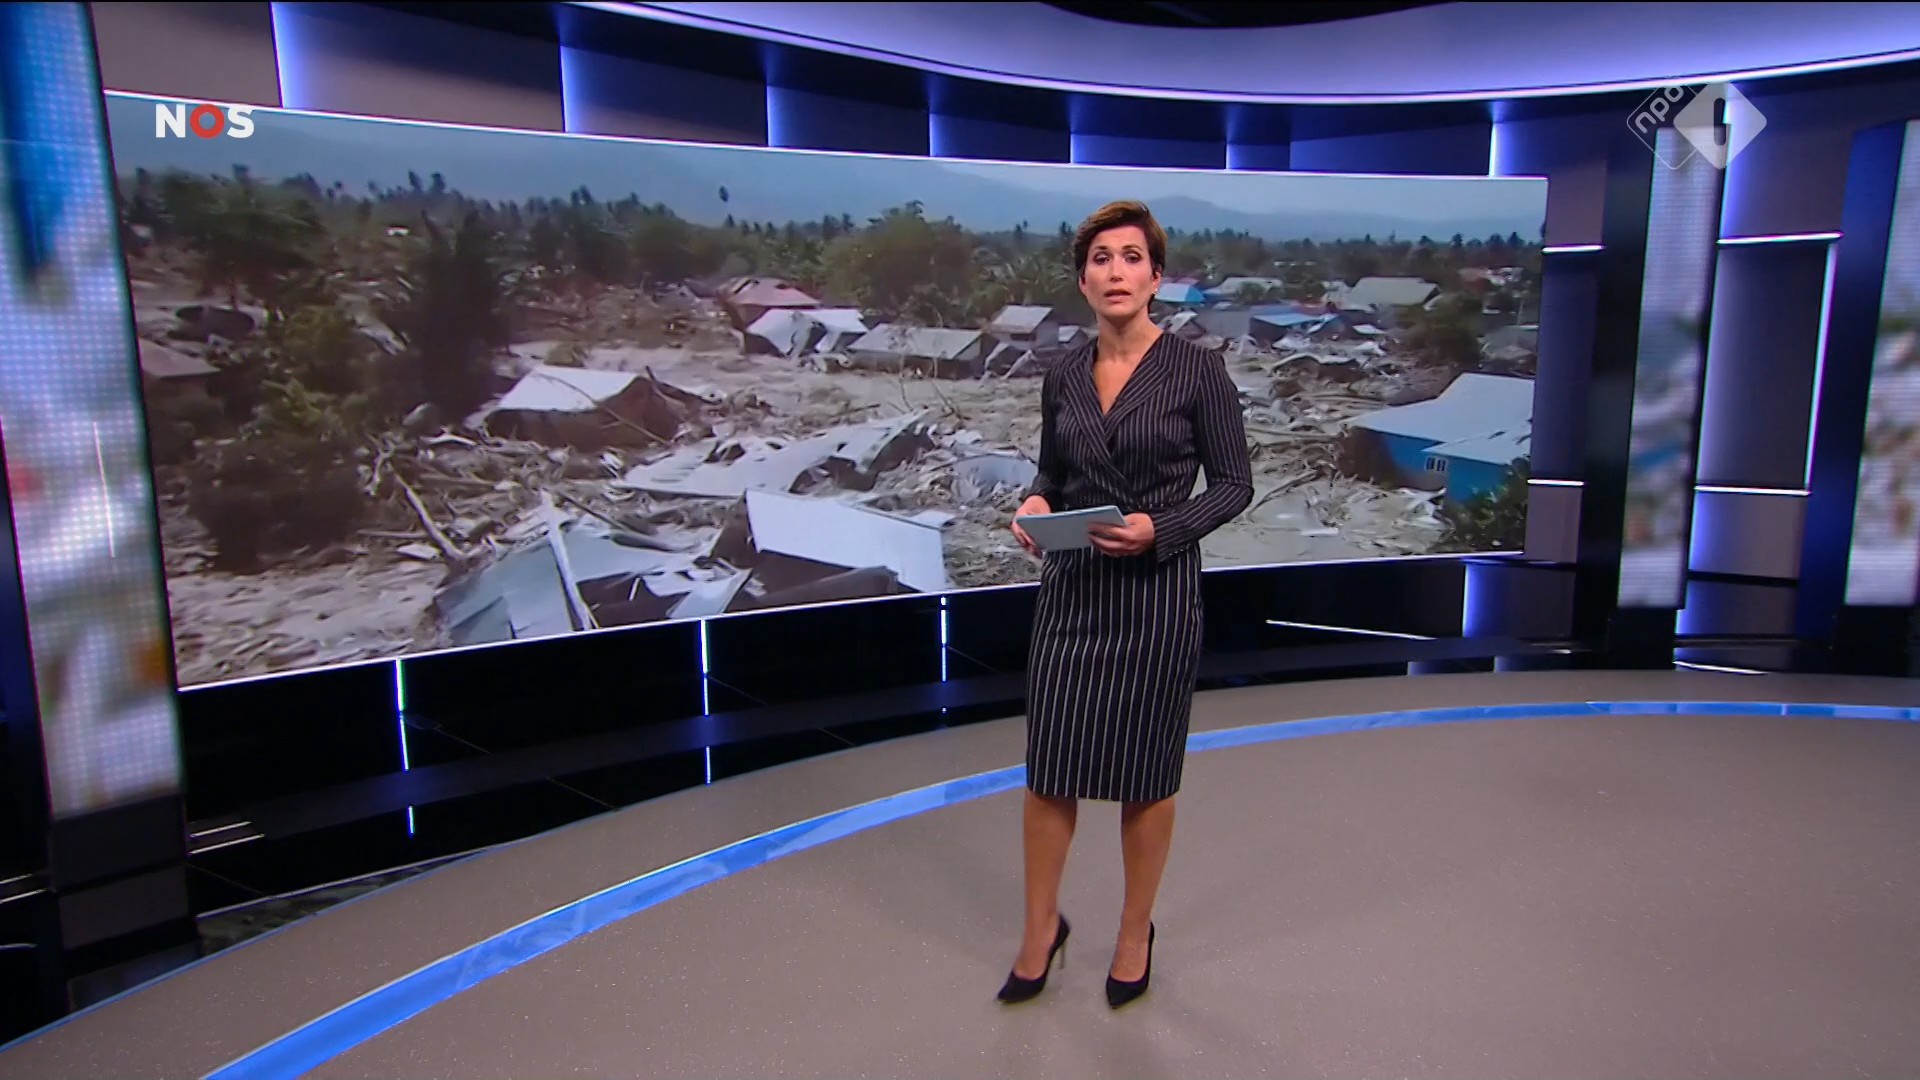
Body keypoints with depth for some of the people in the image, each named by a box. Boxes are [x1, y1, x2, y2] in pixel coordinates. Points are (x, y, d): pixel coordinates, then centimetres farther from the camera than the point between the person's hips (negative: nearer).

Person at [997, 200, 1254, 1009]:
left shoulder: (1197, 371, -7)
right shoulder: (1062, 376, 5)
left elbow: (1234, 484, -4)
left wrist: (1158, 529, -19)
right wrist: (1035, 505, -8)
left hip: (1157, 589, -3)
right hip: (1070, 587, 4)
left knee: (1144, 769, 9)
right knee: (1049, 766, 7)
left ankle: (1135, 931, 31)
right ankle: (1041, 928, 28)